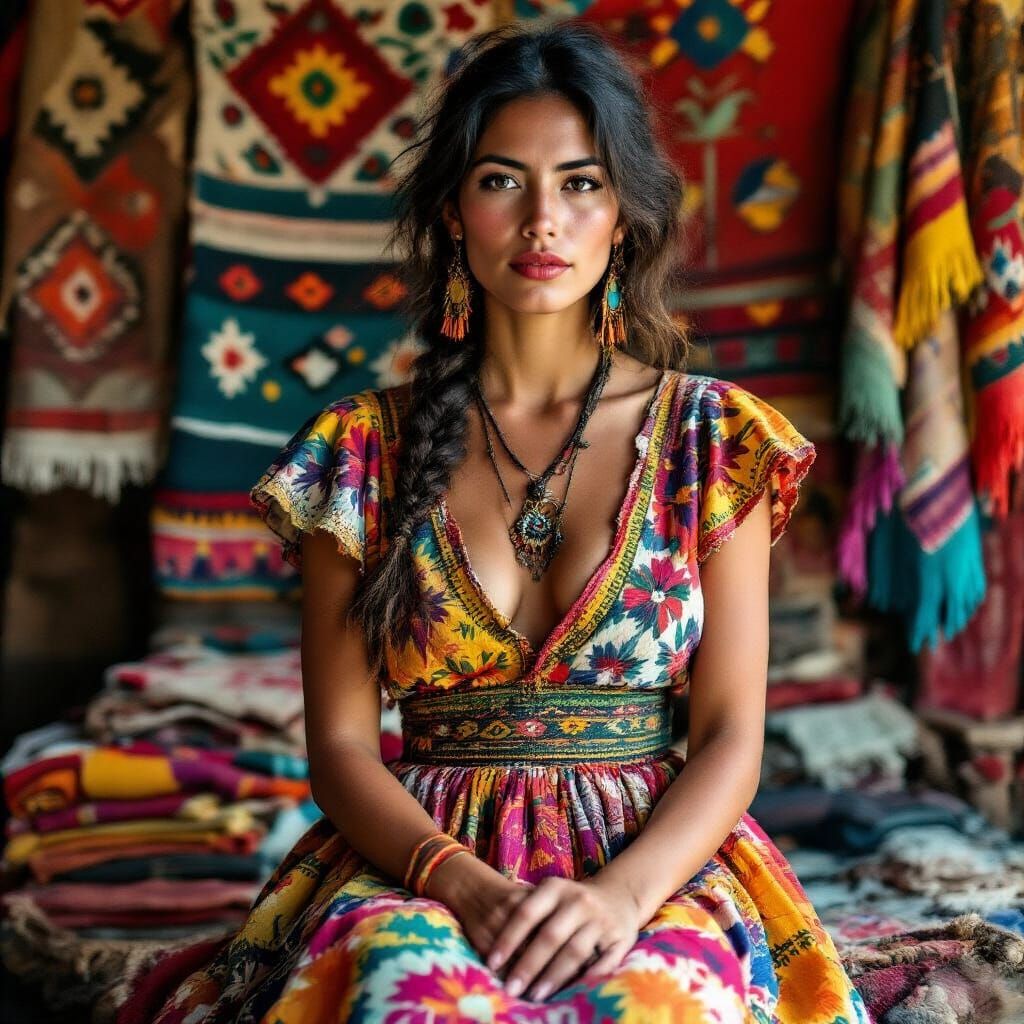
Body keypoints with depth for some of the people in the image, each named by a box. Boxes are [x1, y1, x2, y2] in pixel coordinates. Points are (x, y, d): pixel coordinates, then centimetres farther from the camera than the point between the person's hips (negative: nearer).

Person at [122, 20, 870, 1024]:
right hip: (417, 857, 1)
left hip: (660, 858, 0)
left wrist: (624, 891, -18)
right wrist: (460, 880, -16)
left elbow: (731, 734, 0)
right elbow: (341, 745, 2)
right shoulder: (361, 448, 5)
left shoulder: (714, 435, 5)